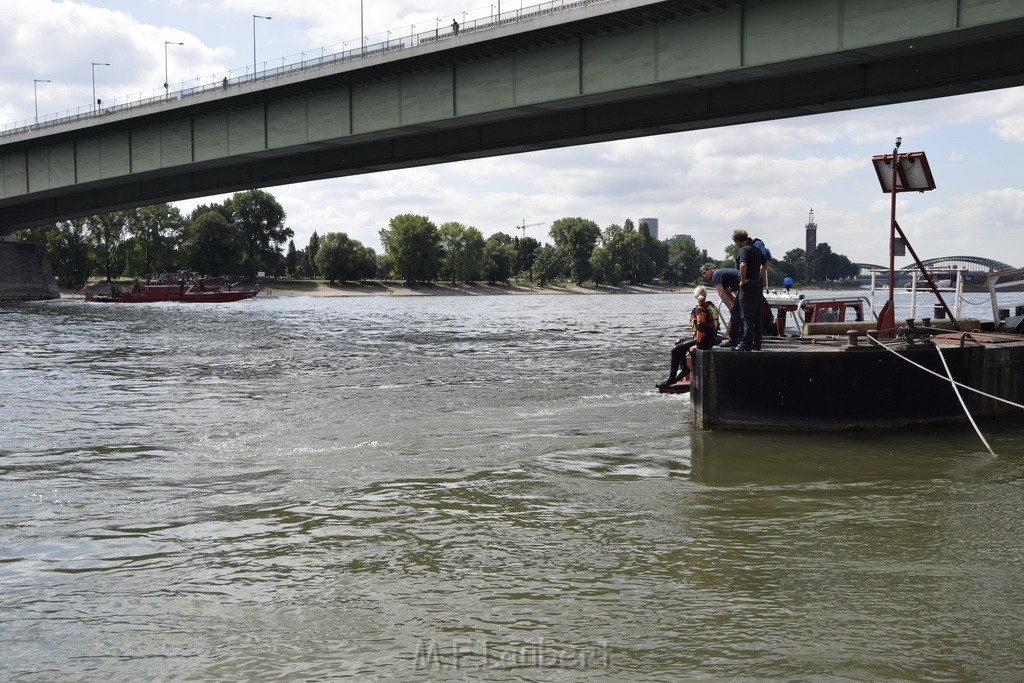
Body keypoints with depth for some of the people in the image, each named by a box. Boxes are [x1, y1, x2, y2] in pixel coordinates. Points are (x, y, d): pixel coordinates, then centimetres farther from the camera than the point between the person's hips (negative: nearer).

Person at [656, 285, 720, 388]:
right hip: (711, 338, 9)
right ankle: (684, 367, 25)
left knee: (676, 350, -8)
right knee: (679, 342, 24)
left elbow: (701, 328, -25)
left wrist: (697, 345, -21)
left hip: (704, 340, -9)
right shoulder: (710, 306, 10)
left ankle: (672, 379, -6)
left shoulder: (699, 309, -17)